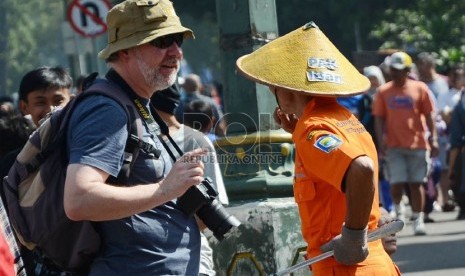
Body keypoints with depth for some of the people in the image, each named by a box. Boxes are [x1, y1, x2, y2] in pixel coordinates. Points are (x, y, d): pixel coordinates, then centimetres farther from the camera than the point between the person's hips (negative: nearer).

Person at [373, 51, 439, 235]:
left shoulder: (420, 89, 2)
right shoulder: (383, 92, 5)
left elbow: (429, 115, 4)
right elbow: (379, 119, 5)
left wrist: (433, 139, -3)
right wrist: (381, 142, -5)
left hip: (418, 144, 0)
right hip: (394, 146, 0)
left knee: (416, 183, 2)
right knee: (396, 183, -7)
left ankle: (418, 220, 10)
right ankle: (398, 208, 21)